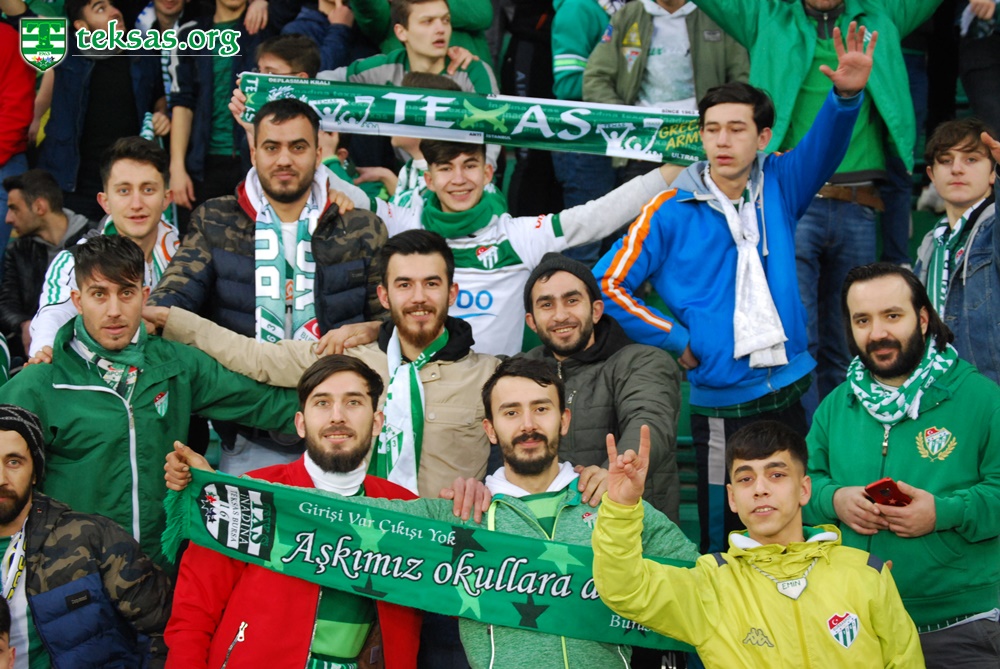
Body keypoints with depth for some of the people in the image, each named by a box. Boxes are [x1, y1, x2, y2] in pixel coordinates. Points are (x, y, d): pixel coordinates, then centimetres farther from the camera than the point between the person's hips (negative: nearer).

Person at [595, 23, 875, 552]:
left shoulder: (778, 187, 5)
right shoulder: (671, 212, -4)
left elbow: (824, 147, -11)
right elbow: (608, 284, -3)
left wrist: (847, 94, -31)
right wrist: (677, 340, -4)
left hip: (789, 389, 3)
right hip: (722, 400, -3)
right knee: (725, 542, 3)